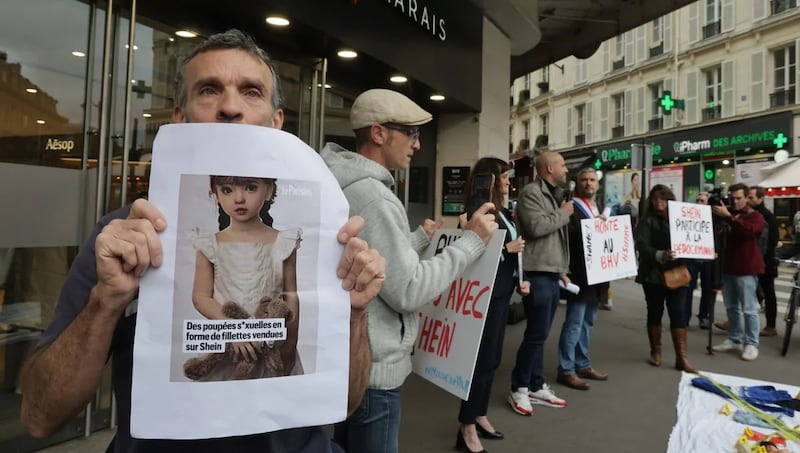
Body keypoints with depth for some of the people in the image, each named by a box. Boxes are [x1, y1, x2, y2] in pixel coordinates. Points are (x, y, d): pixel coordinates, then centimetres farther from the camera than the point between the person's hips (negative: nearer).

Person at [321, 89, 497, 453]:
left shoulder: (349, 187, 9)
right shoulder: (372, 196, -23)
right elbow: (408, 291, -25)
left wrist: (420, 237, 19)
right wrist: (471, 241, -18)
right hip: (373, 368, -10)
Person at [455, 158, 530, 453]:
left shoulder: (502, 212, 12)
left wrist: (520, 279, 11)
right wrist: (507, 248, -15)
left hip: (502, 292, 9)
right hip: (486, 293, -9)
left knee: (492, 358, 15)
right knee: (483, 358, -4)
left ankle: (479, 416, 29)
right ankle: (467, 427, 8)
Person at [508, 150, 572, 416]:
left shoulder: (554, 195, 21)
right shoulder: (531, 193, -8)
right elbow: (536, 227, -24)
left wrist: (563, 270, 20)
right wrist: (563, 214, -9)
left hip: (552, 275, 9)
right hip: (537, 274, -9)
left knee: (540, 334, 13)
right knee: (536, 334, -6)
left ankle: (537, 387, 22)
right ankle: (519, 389, 7)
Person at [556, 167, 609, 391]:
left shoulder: (600, 209, 20)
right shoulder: (571, 208, -7)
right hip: (579, 274, -8)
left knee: (587, 322, 15)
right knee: (574, 323, -6)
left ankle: (582, 365, 25)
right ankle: (566, 370, 1)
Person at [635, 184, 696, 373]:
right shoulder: (647, 220, -4)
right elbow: (642, 246, -15)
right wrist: (660, 255, -30)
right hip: (654, 274, -2)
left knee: (678, 314, 0)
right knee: (655, 312, 9)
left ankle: (681, 357, 3)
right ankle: (655, 351, 24)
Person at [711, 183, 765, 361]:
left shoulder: (755, 215, -3)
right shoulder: (726, 214, 14)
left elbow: (749, 230, -24)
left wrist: (728, 216, -30)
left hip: (746, 269, -6)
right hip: (727, 267, 6)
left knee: (748, 309, -3)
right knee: (731, 306, 12)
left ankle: (751, 344, 4)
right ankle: (734, 339, 20)